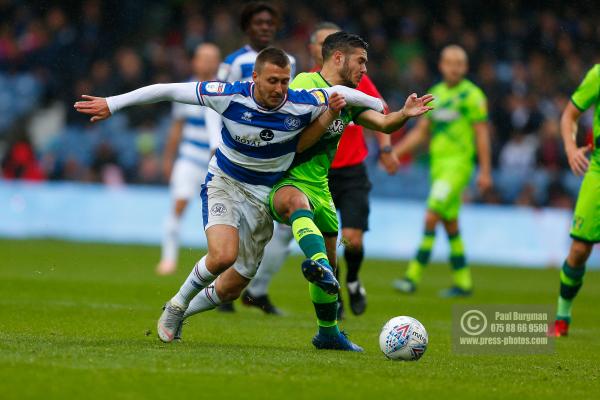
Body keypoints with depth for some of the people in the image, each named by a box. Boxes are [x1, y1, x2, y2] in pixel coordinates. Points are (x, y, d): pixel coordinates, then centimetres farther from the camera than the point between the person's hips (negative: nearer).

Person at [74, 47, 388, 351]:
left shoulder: (302, 105, -19)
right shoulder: (230, 96, -22)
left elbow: (341, 93, 1)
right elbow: (168, 91, -15)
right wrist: (112, 104, -14)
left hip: (263, 197, 3)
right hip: (223, 184, -3)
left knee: (231, 289, 6)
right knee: (223, 256, -31)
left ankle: (176, 316, 36)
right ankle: (176, 305, -2)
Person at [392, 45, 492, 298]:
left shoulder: (472, 95, -4)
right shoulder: (435, 94, 14)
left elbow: (481, 134, -6)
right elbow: (421, 132, 19)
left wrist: (485, 171, -10)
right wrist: (395, 152, 9)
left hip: (458, 163, -7)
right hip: (437, 162, 7)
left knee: (431, 217, -16)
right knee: (450, 224, 10)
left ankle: (414, 275, -15)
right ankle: (463, 282, 17)